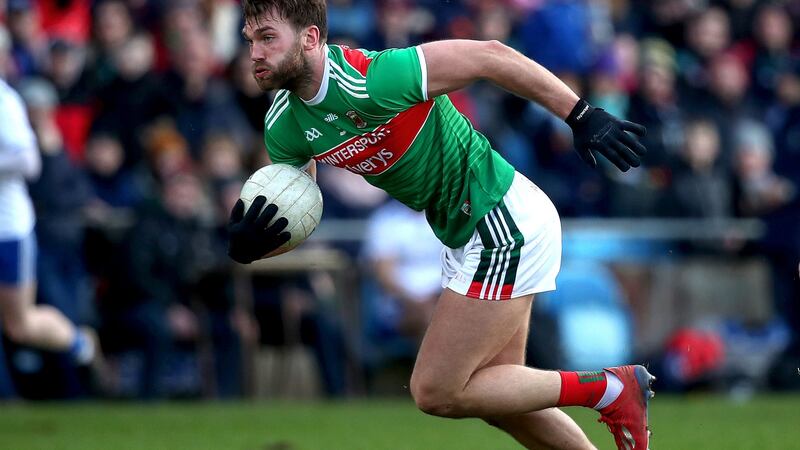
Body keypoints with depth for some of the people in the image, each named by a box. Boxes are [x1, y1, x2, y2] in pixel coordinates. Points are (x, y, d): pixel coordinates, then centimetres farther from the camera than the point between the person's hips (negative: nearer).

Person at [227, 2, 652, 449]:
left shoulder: (371, 81, -28)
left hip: (505, 224, -9)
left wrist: (583, 116, -22)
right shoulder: (283, 126, -3)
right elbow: (287, 220, 6)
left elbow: (491, 55, -23)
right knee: (497, 394, 16)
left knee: (436, 391, -6)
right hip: (467, 233, 9)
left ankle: (610, 390, 3)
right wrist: (249, 245, -18)